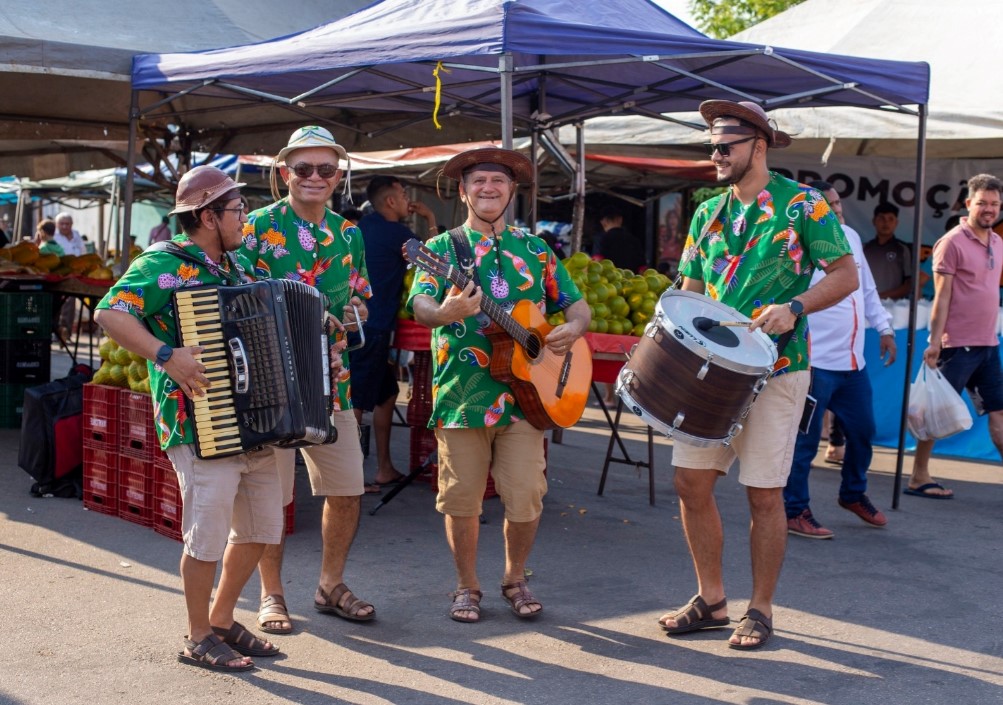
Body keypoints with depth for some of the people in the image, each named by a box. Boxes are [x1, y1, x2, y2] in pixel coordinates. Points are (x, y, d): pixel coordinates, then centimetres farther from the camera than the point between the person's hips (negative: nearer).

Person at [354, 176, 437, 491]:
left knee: (386, 393, 16)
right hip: (372, 328, -9)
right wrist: (430, 219, 7)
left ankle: (384, 469, 22)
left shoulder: (365, 225, 11)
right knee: (357, 402, -6)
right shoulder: (397, 232, -12)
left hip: (358, 321, 9)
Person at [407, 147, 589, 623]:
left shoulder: (535, 250, 13)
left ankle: (515, 579, 22)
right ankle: (467, 587, 23)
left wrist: (572, 329, -7)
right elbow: (420, 306, -12)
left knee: (526, 498, -2)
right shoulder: (443, 248, 5)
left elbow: (577, 306, 16)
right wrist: (444, 312, -35)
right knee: (462, 499, 4)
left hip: (524, 392, 2)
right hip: (462, 394, -1)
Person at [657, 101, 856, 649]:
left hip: (774, 371, -5)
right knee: (691, 483, 3)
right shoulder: (708, 213, 13)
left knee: (764, 494, 0)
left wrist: (794, 307, -21)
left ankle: (760, 611, 14)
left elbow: (846, 274, -6)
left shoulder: (801, 204, -3)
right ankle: (711, 599, 18)